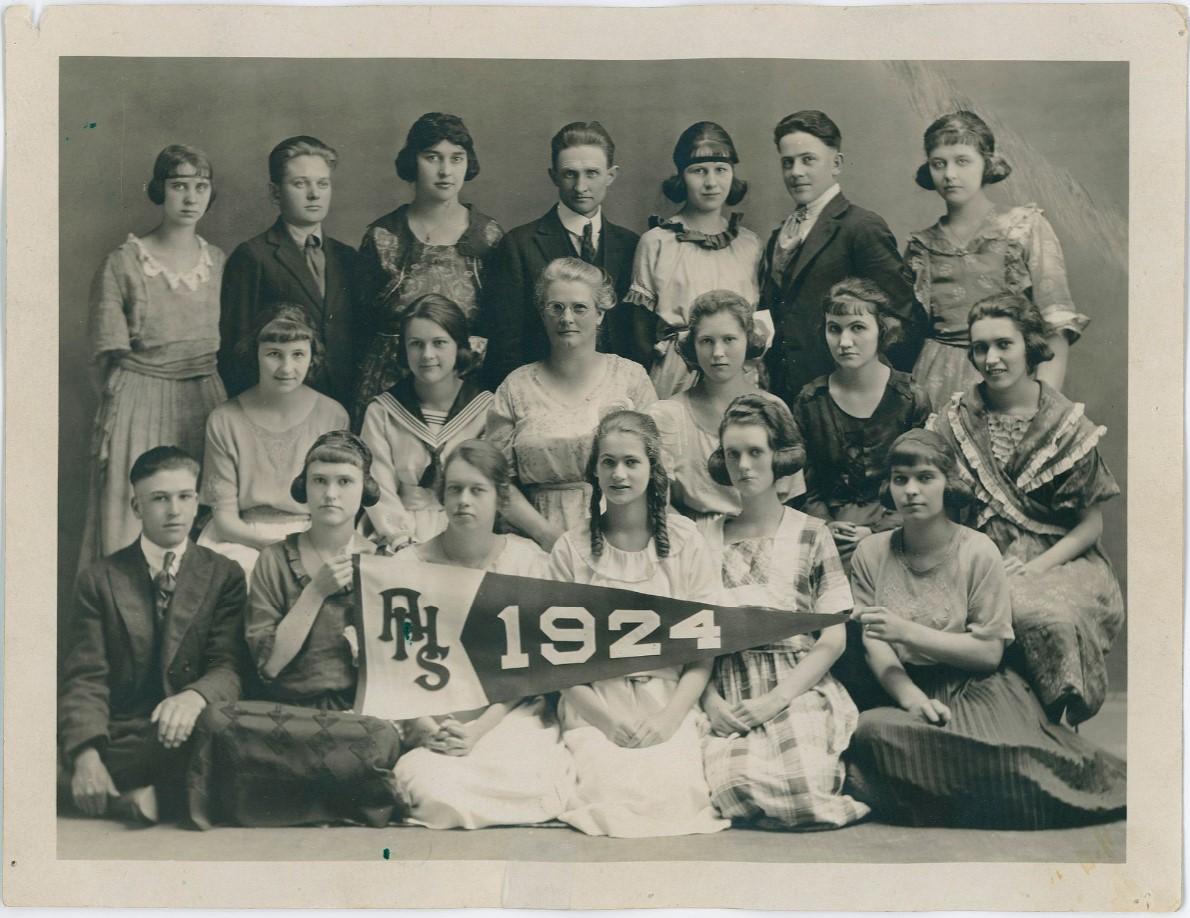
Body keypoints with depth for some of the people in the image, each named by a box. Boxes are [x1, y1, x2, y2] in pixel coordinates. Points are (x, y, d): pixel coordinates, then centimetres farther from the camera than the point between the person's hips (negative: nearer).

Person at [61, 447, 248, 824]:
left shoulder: (224, 576, 8)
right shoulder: (99, 580, 9)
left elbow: (228, 667, -3)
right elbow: (86, 678, 0)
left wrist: (194, 697, -29)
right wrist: (87, 753, -20)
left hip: (187, 734, -1)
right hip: (117, 734, 1)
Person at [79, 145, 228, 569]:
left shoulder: (220, 262, 8)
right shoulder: (121, 264, -3)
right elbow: (108, 358, -2)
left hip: (207, 405, 3)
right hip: (139, 405, -3)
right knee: (132, 530, -1)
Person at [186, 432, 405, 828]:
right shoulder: (276, 561, 7)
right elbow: (268, 663, -2)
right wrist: (317, 591, -7)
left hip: (361, 710, 0)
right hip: (285, 710, 1)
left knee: (381, 738, -37)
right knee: (217, 721, -33)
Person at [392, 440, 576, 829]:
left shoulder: (528, 561, 2)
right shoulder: (410, 564, 2)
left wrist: (478, 729, -16)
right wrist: (427, 728, -19)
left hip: (510, 711, 1)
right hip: (430, 715, 0)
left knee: (528, 783, -31)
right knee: (434, 791, -31)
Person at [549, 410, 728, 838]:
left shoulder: (684, 540, 4)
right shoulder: (572, 549, 3)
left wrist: (671, 716, -10)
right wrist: (607, 718, -12)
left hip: (670, 703, 0)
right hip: (595, 707, 0)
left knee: (674, 795, -25)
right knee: (613, 795, -24)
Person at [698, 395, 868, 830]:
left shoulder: (810, 535, 7)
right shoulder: (705, 536, 11)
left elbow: (832, 641, 2)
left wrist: (773, 701, -10)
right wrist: (711, 701, -10)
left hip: (798, 690, -1)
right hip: (725, 696, 1)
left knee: (797, 784, -29)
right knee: (735, 782, -28)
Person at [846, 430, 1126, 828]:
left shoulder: (977, 551, -3)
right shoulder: (871, 553, 5)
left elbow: (989, 652, -6)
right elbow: (875, 647, -2)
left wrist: (908, 632, -17)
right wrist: (910, 697, -22)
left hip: (976, 688, -3)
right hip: (906, 689, 3)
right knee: (869, 729, -30)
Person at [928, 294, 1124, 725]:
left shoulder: (1069, 425, 2)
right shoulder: (956, 419, 6)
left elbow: (1090, 524, 3)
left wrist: (1035, 567, -11)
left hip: (1057, 560, -1)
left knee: (1049, 616, -33)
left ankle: (1057, 726, -10)